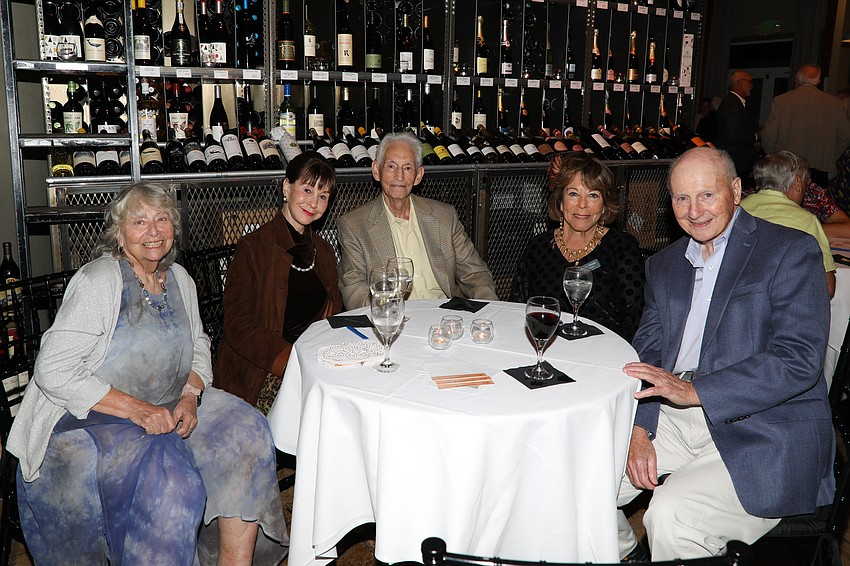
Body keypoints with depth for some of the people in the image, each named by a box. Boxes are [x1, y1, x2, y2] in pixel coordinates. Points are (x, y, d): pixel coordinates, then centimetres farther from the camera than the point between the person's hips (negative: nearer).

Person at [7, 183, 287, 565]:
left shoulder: (179, 279, 7)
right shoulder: (98, 281, -15)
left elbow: (199, 348, 15)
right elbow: (53, 371, -19)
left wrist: (190, 395, -7)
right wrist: (134, 408, -26)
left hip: (164, 409, 7)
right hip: (85, 420, -7)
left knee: (245, 431, -13)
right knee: (168, 481, -32)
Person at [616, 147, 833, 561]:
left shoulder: (791, 252, -4)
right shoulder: (663, 265, 15)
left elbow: (799, 359, -15)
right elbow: (646, 352, 9)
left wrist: (693, 391, -21)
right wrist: (639, 430, -8)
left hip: (765, 431, -5)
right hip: (673, 418, 6)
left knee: (671, 516, -28)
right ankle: (623, 555, 18)